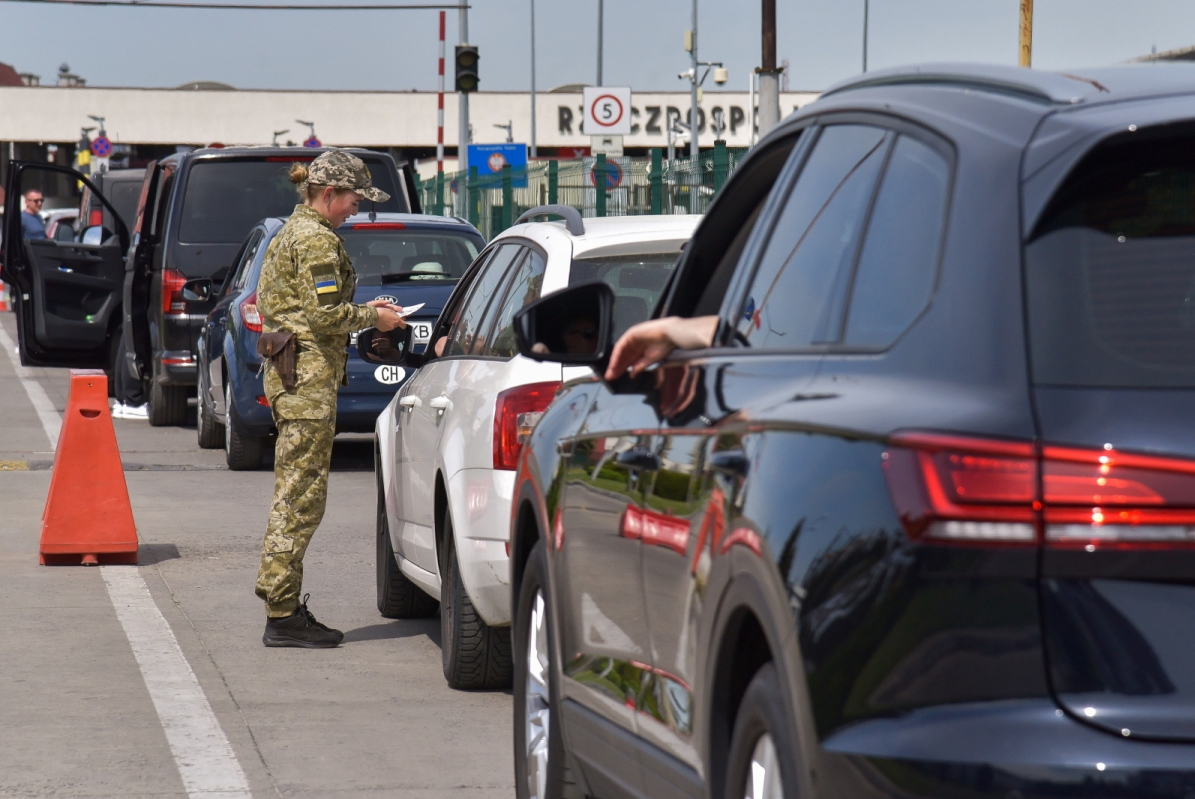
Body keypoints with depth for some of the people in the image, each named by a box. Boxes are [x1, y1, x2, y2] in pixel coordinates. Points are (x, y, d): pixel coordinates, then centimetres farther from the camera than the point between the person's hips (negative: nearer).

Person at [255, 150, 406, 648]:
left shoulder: (292, 231, 19)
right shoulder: (317, 239, -13)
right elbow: (325, 314, -19)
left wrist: (363, 309, 17)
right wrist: (373, 317, -4)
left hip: (289, 373, 11)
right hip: (309, 376, -11)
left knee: (295, 492, 12)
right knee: (300, 495, -9)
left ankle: (285, 607, 15)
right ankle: (282, 616, -8)